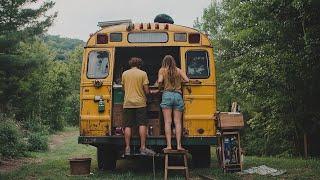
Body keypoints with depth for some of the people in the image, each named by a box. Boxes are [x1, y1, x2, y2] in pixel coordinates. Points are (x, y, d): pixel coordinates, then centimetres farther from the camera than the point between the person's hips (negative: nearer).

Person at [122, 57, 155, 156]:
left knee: (128, 126, 3)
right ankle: (143, 148, -4)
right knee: (142, 125, -1)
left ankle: (127, 148, 2)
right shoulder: (143, 73, -2)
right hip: (140, 103, -2)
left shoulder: (124, 73, 6)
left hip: (128, 103, 2)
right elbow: (146, 90, -5)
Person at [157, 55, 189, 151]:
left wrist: (163, 85, 13)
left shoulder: (162, 70, 7)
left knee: (168, 121, -3)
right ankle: (178, 145, -4)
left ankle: (169, 145, -8)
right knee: (177, 122, 1)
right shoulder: (178, 70, 12)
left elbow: (160, 81, -8)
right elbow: (186, 80, 4)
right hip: (178, 95, 2)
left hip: (167, 95, -2)